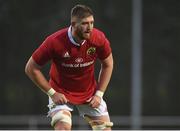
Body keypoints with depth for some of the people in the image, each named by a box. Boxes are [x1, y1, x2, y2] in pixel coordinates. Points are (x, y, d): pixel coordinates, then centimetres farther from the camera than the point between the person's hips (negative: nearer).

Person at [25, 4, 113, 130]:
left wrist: (99, 94, -3)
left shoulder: (99, 38, -18)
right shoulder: (54, 42, -27)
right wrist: (52, 93, -14)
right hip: (61, 94, -4)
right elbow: (31, 69, -15)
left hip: (90, 93, 4)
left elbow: (107, 64, 3)